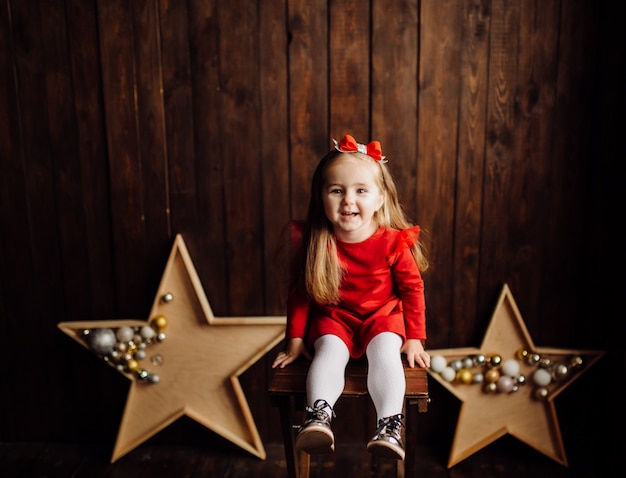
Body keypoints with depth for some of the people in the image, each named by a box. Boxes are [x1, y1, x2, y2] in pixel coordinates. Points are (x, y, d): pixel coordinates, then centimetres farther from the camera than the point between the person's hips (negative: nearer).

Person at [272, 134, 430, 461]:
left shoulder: (393, 242, -14)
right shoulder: (313, 242, -12)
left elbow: (413, 288, -1)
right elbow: (298, 291, 0)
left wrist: (414, 337, 0)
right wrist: (295, 339, 0)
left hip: (383, 315, 0)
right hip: (333, 316, 1)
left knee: (384, 351, -29)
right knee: (329, 350, -29)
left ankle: (389, 425, -34)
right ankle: (318, 416, -40)